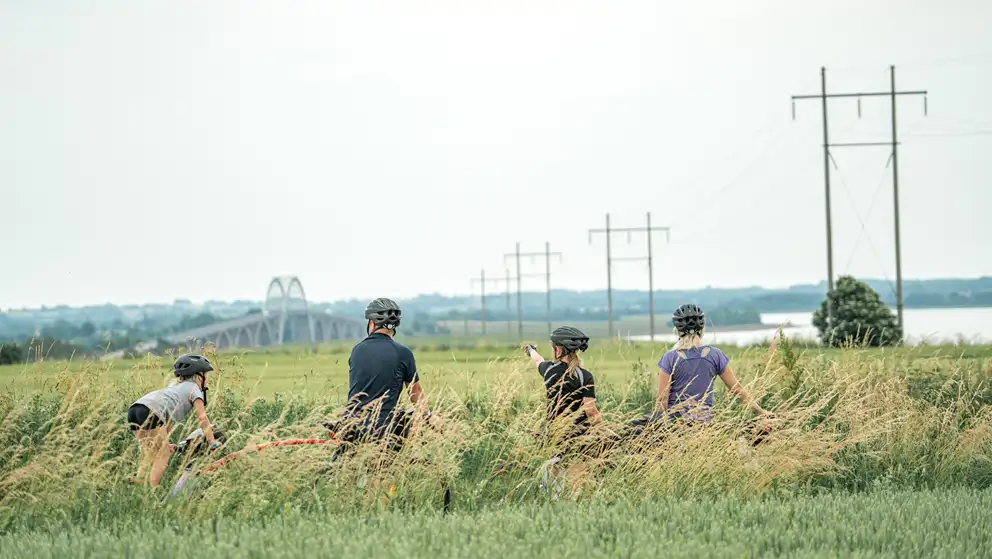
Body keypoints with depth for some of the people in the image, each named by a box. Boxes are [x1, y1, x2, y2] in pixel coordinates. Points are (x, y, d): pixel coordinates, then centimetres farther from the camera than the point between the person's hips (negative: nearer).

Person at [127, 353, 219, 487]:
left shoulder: (175, 386, 38)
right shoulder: (194, 388, 15)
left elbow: (167, 417, 39)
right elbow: (202, 418, 8)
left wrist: (164, 443, 41)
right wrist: (212, 443, 12)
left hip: (133, 410, 8)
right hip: (150, 412, -8)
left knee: (150, 454, 19)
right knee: (163, 456, 1)